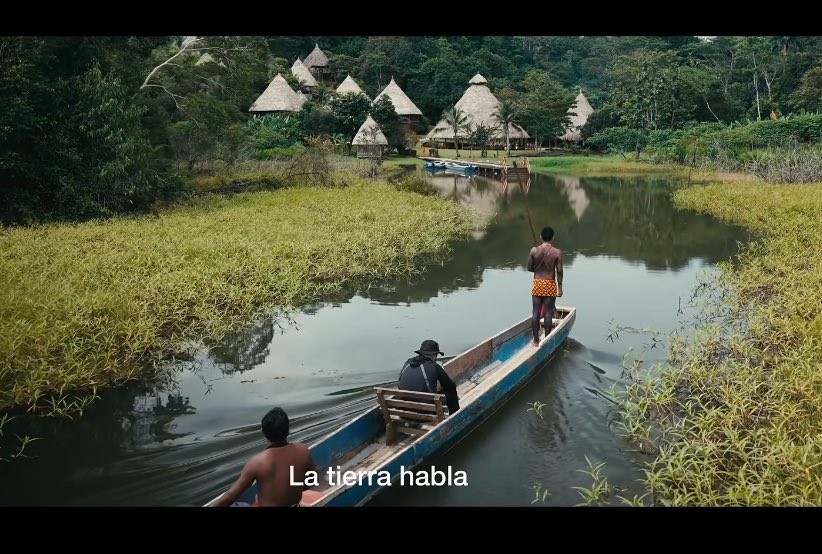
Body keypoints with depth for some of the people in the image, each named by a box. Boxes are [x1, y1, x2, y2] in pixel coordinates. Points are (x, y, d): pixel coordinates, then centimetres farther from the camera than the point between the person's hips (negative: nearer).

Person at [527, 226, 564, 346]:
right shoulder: (557, 252, -8)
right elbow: (559, 271, -7)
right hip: (550, 285, -1)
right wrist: (560, 287, -1)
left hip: (537, 284, 1)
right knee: (548, 312, 6)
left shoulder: (534, 250, -5)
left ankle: (536, 340, 9)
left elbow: (529, 268, 0)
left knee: (536, 312, 5)